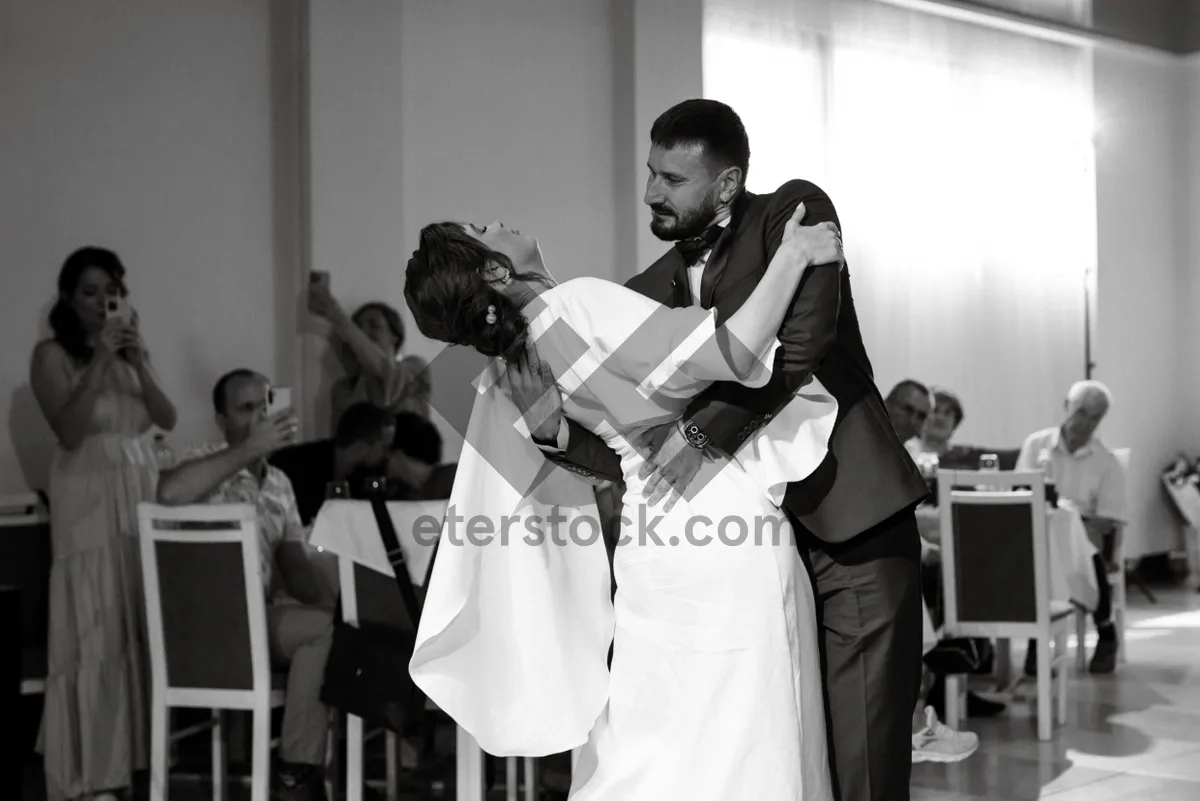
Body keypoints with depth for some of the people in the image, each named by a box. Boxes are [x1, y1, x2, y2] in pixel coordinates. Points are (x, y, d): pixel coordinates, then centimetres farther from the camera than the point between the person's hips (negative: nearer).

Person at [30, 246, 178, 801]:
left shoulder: (132, 348, 13)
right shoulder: (52, 355, -3)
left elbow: (168, 419, 3)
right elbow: (69, 431, -15)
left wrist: (138, 363, -10)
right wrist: (100, 363, -19)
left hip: (142, 492, 5)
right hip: (87, 497, -5)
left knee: (141, 625, 4)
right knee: (95, 630, -5)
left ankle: (132, 752, 13)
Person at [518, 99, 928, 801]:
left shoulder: (794, 214, -3)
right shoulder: (650, 294, 10)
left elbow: (803, 339, -19)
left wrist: (706, 430, -23)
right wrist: (557, 428, -8)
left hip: (853, 525, -5)